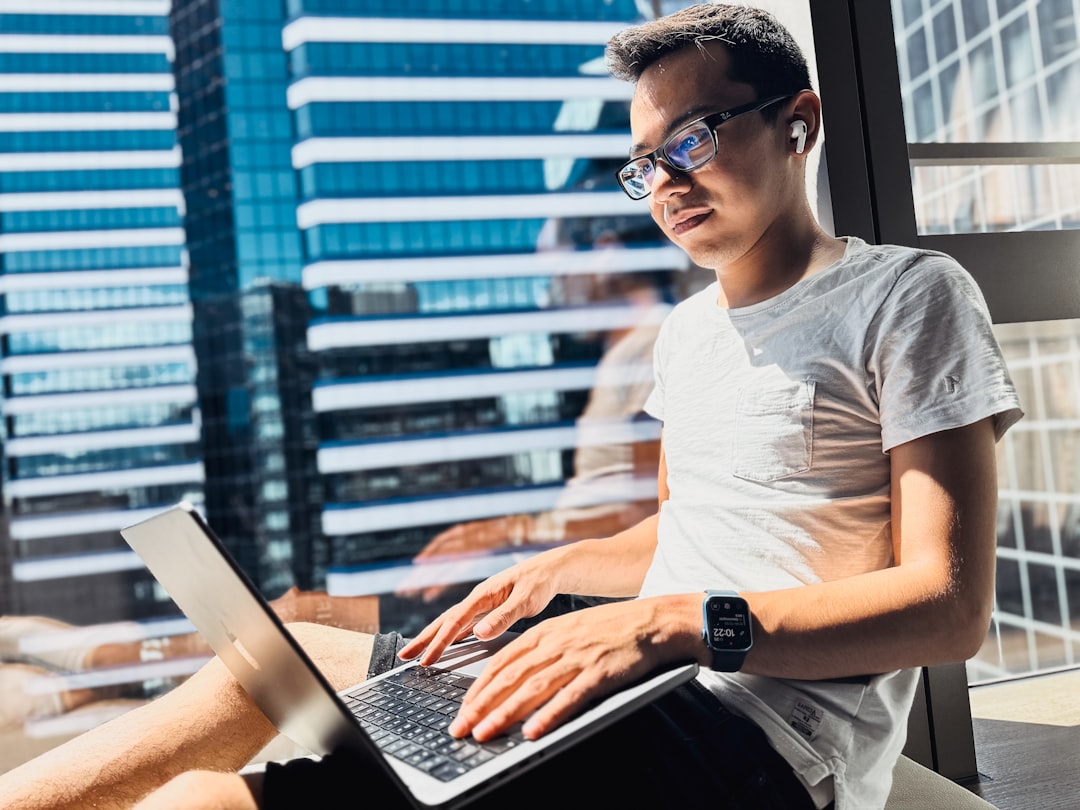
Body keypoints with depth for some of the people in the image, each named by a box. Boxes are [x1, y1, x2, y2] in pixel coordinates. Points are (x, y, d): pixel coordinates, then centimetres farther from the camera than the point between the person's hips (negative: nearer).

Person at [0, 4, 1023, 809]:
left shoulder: (906, 295, -6)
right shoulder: (688, 328, 19)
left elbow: (951, 605, -15)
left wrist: (680, 623, -27)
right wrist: (564, 568, 9)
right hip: (655, 688, 8)